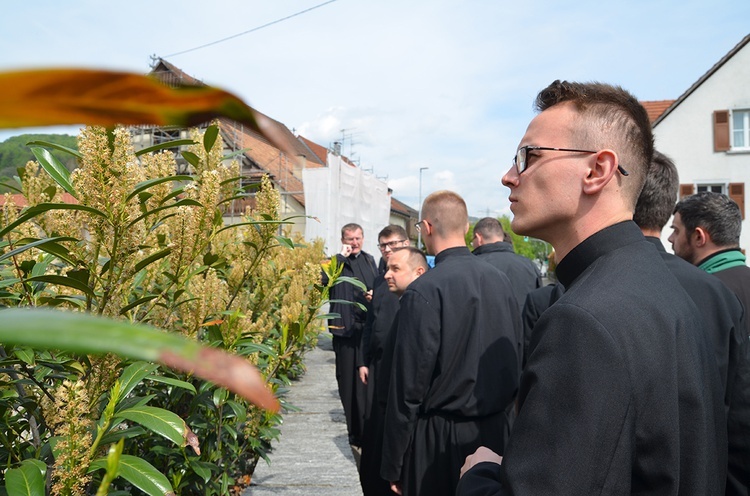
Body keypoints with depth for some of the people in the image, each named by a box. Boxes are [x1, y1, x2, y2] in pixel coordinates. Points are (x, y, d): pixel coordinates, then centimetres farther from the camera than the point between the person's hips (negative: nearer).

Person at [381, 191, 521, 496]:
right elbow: (516, 361, 4)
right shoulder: (500, 280, -3)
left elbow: (408, 385, -17)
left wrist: (393, 466, -8)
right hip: (497, 430, 6)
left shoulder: (423, 292, -20)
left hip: (442, 440, -5)